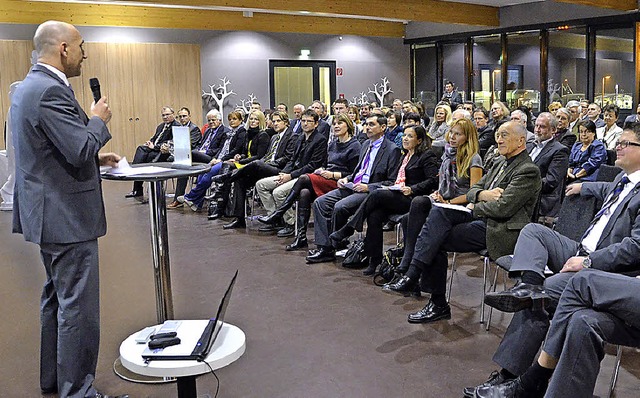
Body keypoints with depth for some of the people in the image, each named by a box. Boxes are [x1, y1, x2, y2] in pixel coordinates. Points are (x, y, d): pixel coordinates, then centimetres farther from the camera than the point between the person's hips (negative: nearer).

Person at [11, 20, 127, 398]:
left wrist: (95, 157, 15)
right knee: (78, 306, -3)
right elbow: (82, 151, -24)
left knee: (57, 297, 20)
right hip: (66, 215, -11)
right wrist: (99, 120, -8)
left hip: (50, 212, 11)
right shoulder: (50, 91, -20)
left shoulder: (31, 85, 13)